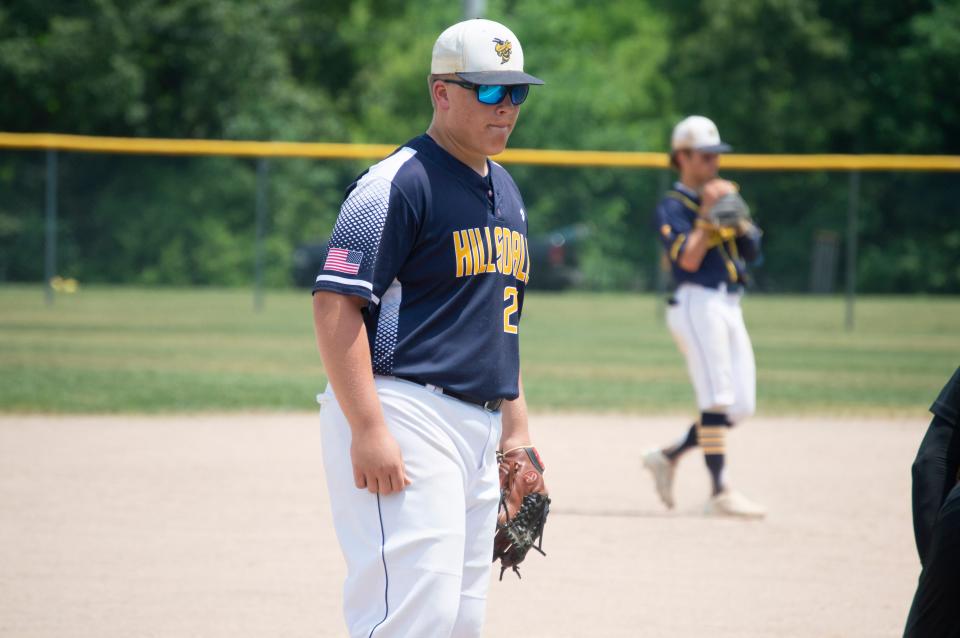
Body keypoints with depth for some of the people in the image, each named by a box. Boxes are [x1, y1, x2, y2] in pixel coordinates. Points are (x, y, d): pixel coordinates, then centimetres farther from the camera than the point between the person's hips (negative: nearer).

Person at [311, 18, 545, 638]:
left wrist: (516, 423, 22)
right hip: (402, 414, -9)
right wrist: (368, 429, -23)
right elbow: (335, 303, -16)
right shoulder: (397, 183, -10)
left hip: (478, 434, 9)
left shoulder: (505, 190, 18)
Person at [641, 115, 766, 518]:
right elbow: (688, 259, -16)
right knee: (717, 399, -14)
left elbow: (751, 249, 11)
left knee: (740, 406, 5)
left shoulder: (720, 198, 20)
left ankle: (668, 456, 18)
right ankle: (720, 492, -15)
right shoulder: (673, 206, -2)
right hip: (697, 303, -8)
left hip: (729, 307, 8)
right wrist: (707, 214, -13)